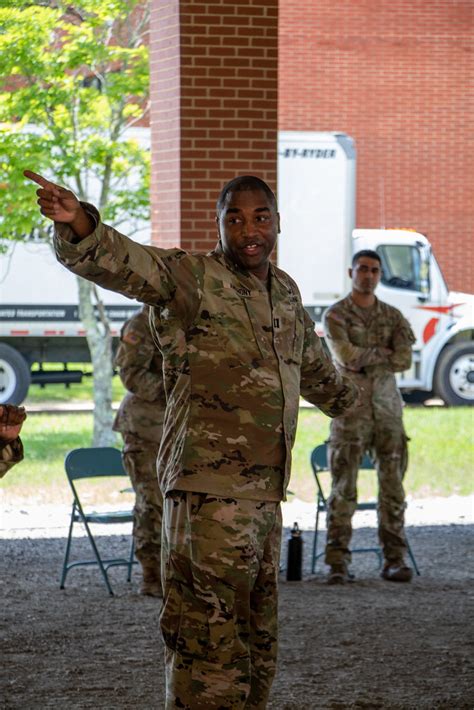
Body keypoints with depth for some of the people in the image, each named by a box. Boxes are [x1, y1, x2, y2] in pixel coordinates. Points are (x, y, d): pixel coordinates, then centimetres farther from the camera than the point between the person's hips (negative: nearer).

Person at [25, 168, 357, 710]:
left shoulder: (284, 291, 14)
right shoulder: (192, 279, -8)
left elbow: (312, 364, 35)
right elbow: (117, 259, -26)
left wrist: (345, 400, 53)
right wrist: (77, 222, -47)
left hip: (265, 492, 8)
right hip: (208, 488, -8)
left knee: (255, 643, 15)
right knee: (209, 637, -12)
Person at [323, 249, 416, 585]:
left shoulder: (393, 317, 12)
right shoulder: (336, 315, 1)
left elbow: (404, 360, -3)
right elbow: (346, 356, -15)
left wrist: (364, 360, -7)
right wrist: (382, 353, -4)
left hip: (388, 409, 3)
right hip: (351, 409, -3)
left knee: (393, 486, 2)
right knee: (344, 488, -5)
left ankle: (395, 560, 6)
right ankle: (338, 563, -4)